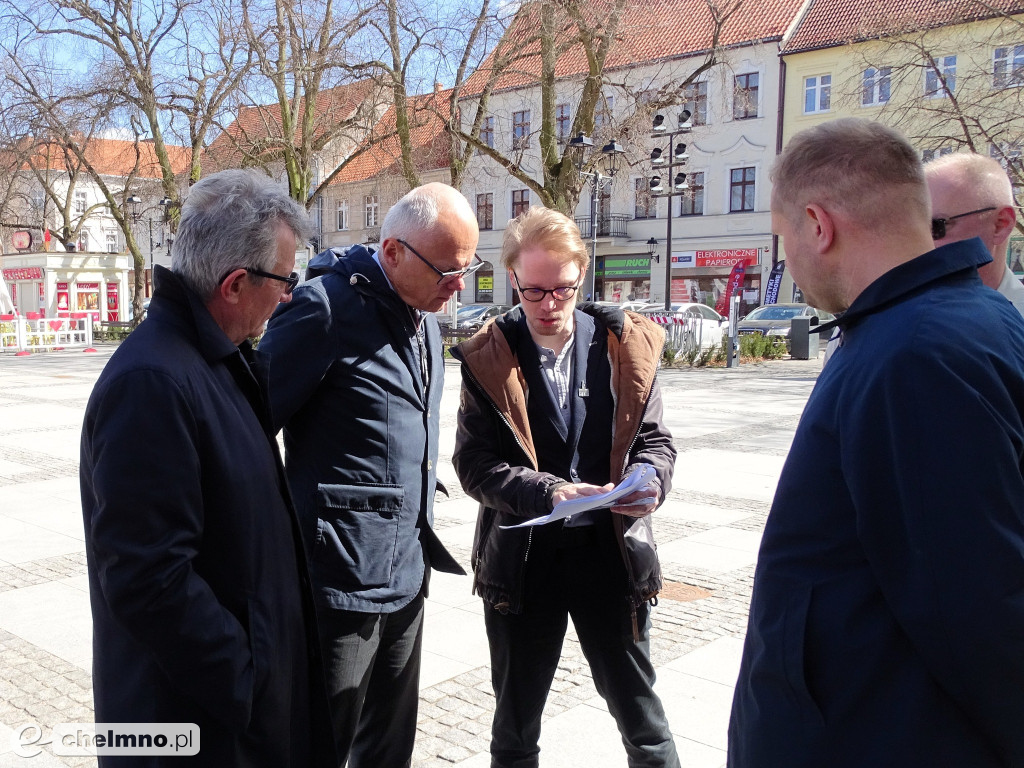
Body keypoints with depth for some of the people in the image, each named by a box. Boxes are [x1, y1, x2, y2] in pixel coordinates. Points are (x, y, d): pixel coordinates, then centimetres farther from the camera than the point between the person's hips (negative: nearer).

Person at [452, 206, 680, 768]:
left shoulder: (625, 344, -3)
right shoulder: (489, 358, -6)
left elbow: (654, 440, 4)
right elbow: (473, 462, -9)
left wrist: (649, 480, -19)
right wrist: (548, 492, -25)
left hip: (611, 547, 1)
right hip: (521, 553, 0)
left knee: (636, 700, 15)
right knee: (515, 714, 18)